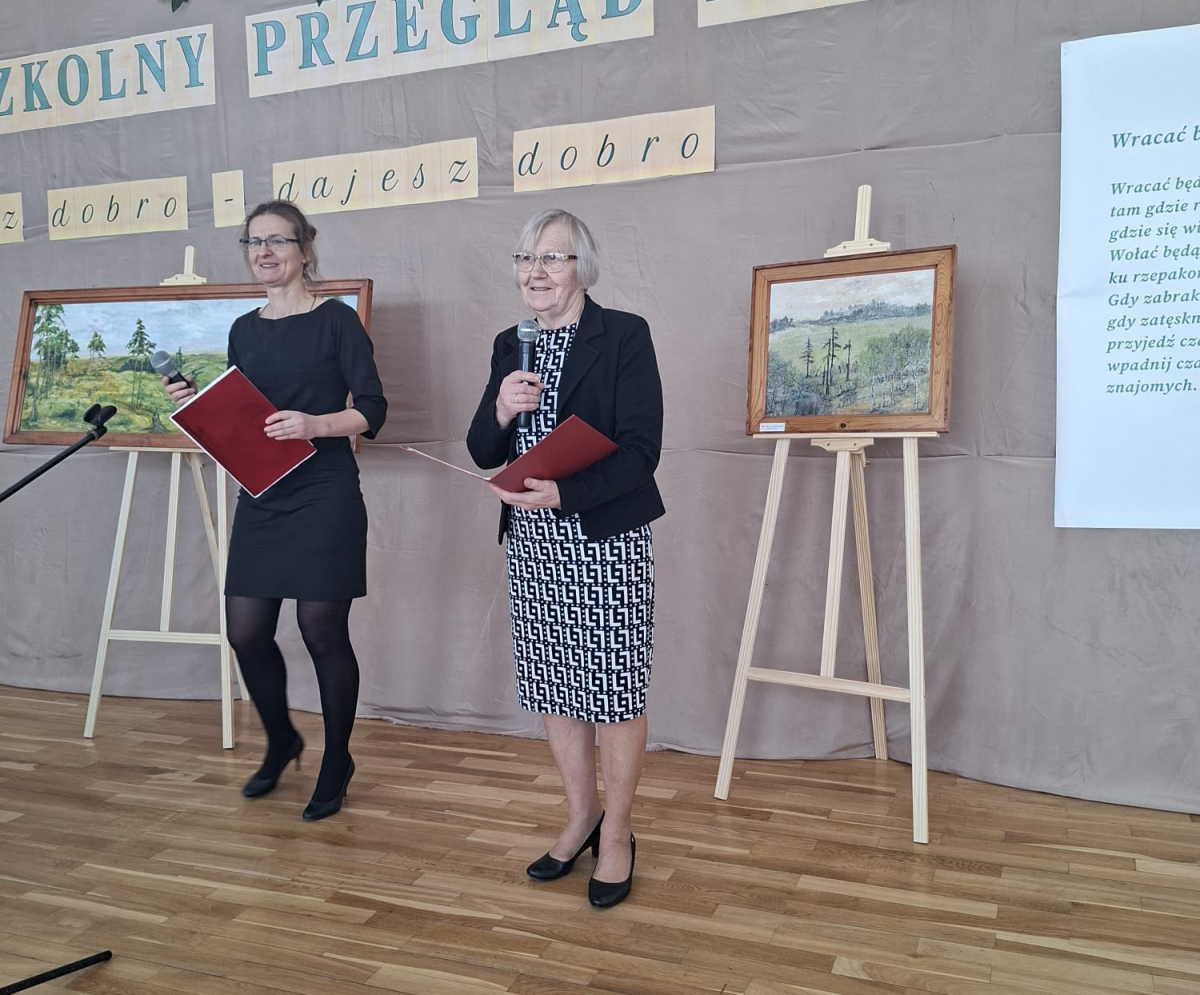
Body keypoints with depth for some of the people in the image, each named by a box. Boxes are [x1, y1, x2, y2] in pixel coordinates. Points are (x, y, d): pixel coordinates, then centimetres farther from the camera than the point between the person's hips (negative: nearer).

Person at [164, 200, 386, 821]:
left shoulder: (336, 320, -3)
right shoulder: (244, 331, 13)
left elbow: (372, 411, -8)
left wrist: (314, 424, -23)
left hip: (324, 498, -5)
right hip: (260, 497, 6)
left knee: (322, 631, 1)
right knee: (246, 632, 6)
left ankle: (336, 762, 22)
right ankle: (280, 741, 33)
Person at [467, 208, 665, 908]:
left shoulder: (624, 336, -7)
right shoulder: (510, 346, 11)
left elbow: (641, 451, -14)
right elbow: (483, 454, 11)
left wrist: (564, 493, -26)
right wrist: (500, 411, -10)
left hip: (608, 544, -6)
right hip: (533, 546, 6)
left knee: (614, 693, 3)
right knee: (553, 690, 14)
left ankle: (617, 834, 23)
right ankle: (581, 819, 34)